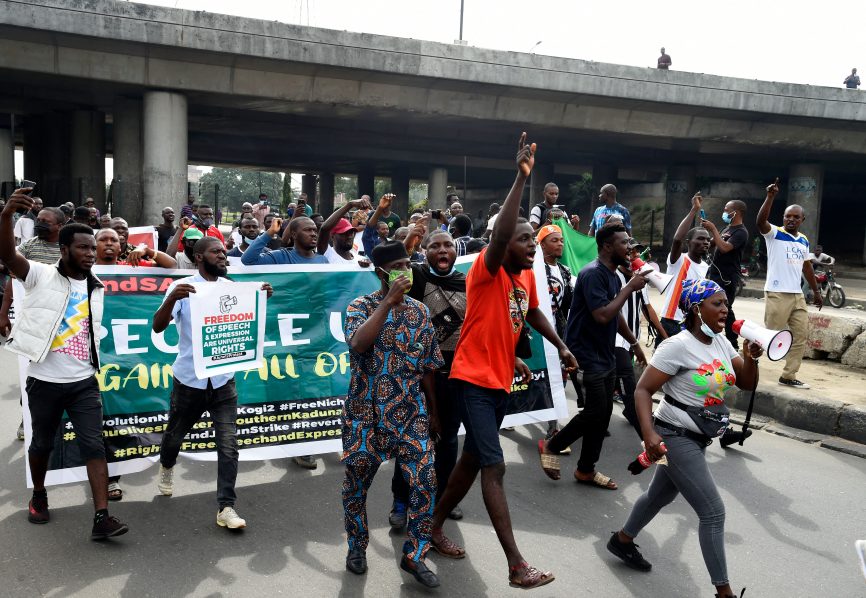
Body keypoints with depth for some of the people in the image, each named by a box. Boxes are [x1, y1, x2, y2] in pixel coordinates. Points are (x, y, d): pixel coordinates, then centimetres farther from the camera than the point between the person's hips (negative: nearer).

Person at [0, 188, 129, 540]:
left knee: (94, 446, -3)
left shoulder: (99, 290, 8)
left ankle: (101, 518, -2)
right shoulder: (41, 276, -6)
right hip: (45, 381, -2)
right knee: (42, 444, 15)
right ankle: (39, 496, 41)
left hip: (84, 382, 3)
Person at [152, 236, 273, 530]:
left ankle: (226, 507, 0)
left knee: (228, 445, -5)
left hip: (223, 379, 2)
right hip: (189, 379, -2)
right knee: (174, 436, 20)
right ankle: (166, 467, 52)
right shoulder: (182, 287, -8)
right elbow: (158, 326, -17)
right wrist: (172, 299, -36)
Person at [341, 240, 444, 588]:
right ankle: (357, 545, 35)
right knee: (357, 484, 11)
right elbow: (358, 343, -28)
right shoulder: (360, 306, -5)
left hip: (411, 414, 3)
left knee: (426, 482, -5)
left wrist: (433, 413, 14)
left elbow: (427, 368, 11)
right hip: (367, 413, -2)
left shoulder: (420, 312, 6)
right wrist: (389, 300, -24)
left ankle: (414, 555, 12)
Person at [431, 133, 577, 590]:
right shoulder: (486, 269, -16)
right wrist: (521, 179, -39)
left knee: (472, 459, 17)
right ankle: (516, 565, -5)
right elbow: (501, 232, -35)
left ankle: (435, 528, 34)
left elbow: (532, 313, 25)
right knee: (494, 466, -9)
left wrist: (561, 347, 18)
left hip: (501, 380, 9)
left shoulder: (528, 276, 7)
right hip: (474, 379, -8)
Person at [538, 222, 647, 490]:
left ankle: (586, 470, 21)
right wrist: (629, 288, -19)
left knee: (603, 413, 9)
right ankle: (551, 447, 11)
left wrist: (634, 343, 26)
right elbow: (602, 315, -27)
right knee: (595, 411, -10)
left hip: (605, 355, 9)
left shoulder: (612, 275, 11)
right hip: (586, 355, -9)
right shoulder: (593, 273, -18)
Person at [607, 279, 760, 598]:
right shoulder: (678, 346, -21)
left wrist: (750, 358, -13)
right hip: (676, 437, -9)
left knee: (661, 494, 24)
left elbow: (747, 384, 8)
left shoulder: (721, 341, 3)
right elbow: (642, 390, -21)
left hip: (698, 438, 9)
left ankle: (622, 540, 45)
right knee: (713, 512, -7)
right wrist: (649, 433, -32)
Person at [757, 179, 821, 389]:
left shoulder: (804, 241, 13)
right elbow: (761, 221, -27)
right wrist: (770, 196, -35)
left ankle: (788, 376, 16)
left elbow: (807, 266, 22)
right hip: (777, 294, -7)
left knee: (801, 335, 8)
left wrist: (816, 291, 22)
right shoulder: (774, 234, -6)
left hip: (797, 295, 7)